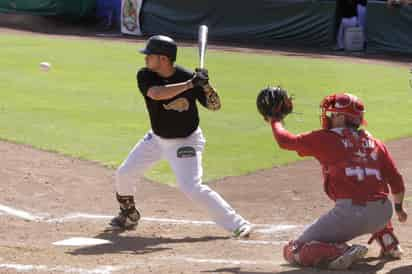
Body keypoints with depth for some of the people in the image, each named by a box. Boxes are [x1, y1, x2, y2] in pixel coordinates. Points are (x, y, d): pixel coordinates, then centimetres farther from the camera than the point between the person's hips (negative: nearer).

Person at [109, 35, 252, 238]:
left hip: (185, 141, -5)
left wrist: (206, 85, -32)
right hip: (157, 138, 5)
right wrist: (190, 85, -44)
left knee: (191, 187, -20)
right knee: (123, 174, 9)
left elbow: (214, 106, -12)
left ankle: (238, 224, -14)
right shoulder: (145, 76, -15)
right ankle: (129, 216, 37)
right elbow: (157, 94, -37)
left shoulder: (188, 76, -21)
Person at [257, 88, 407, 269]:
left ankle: (342, 251, -20)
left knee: (292, 252, 1)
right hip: (383, 214, 6)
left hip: (350, 215, -6)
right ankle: (389, 243, 26)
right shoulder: (375, 143, 16)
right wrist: (398, 207, 36)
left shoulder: (326, 139, 2)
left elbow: (285, 140, 9)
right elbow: (396, 180, 18)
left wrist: (275, 120, 29)